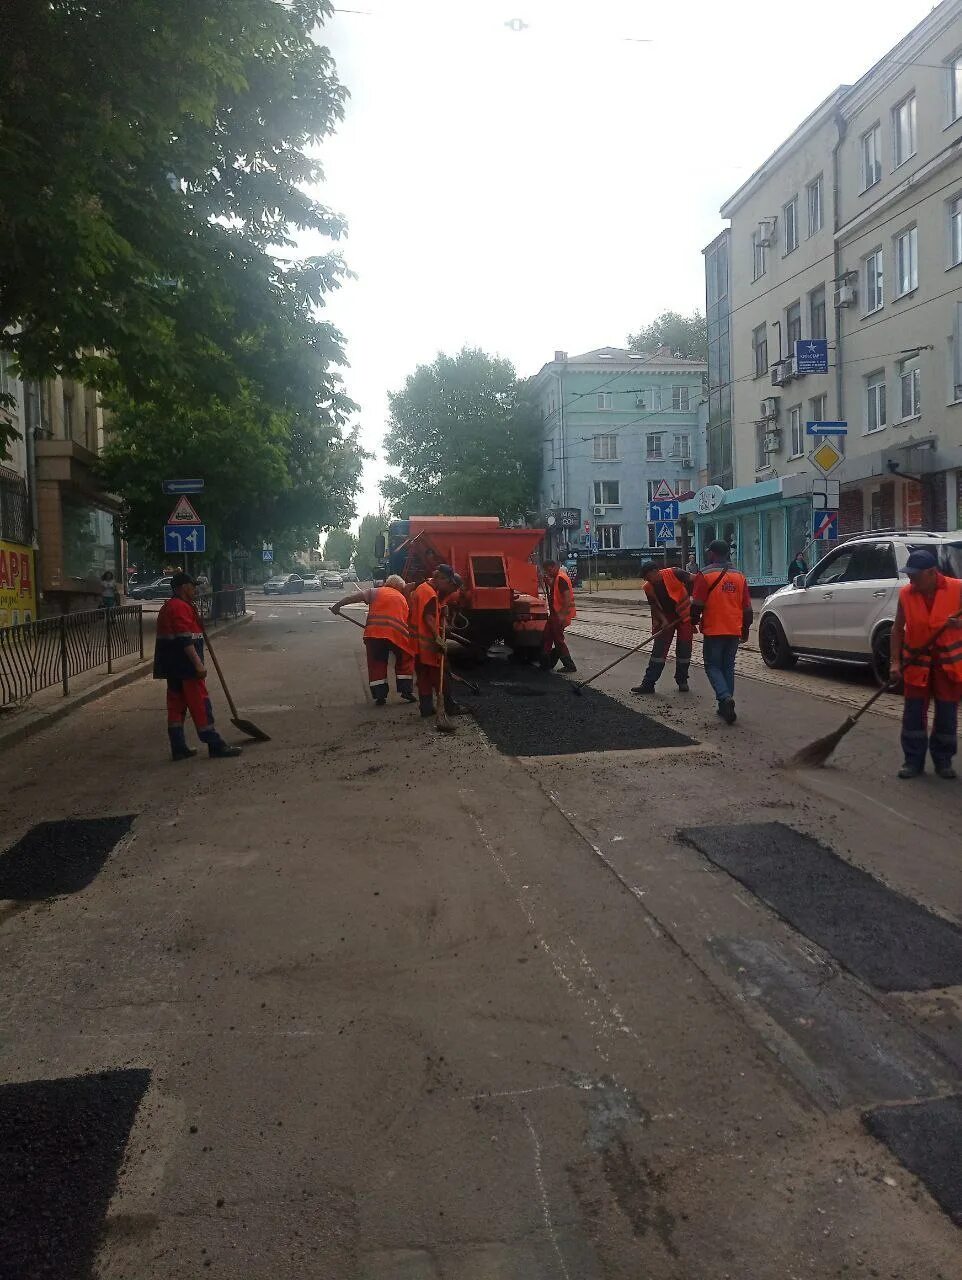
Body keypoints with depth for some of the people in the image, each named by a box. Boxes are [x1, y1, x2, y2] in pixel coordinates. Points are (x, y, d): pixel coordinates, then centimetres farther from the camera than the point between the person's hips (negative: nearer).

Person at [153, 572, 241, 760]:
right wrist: (198, 663, -25)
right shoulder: (181, 607, -15)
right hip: (185, 666, -10)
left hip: (172, 667, 10)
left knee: (176, 706, 9)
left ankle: (178, 748, 12)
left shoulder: (168, 607, 19)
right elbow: (185, 639, -23)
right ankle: (215, 746, -2)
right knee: (200, 704, -6)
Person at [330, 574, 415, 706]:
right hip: (398, 633, 1)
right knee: (405, 661, 21)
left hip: (374, 632, -1)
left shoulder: (376, 592, 16)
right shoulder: (403, 599, 25)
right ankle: (406, 691, 15)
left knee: (376, 664, 10)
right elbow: (408, 621, 23)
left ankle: (380, 695, 7)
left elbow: (357, 596, 3)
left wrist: (338, 605, 3)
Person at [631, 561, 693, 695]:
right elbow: (655, 607, -5)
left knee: (684, 649, 3)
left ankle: (682, 680, 20)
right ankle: (648, 683, -5)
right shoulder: (648, 588, -10)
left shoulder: (674, 574, -23)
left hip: (684, 615, -3)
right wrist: (663, 620, -20)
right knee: (659, 649, -3)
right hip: (666, 618, 3)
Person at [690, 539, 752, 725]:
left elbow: (697, 605, -11)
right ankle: (726, 706, 15)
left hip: (714, 630, -5)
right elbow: (747, 608, 11)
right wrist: (745, 630, 21)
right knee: (728, 666, 14)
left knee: (713, 666, 3)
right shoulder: (740, 576, 8)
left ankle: (725, 697, -19)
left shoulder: (705, 575, -8)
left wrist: (694, 622, 6)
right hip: (734, 630, 5)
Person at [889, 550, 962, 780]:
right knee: (913, 714, 1)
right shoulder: (906, 594, -6)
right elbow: (898, 628, 1)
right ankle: (914, 761, 10)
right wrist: (895, 662, -5)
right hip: (917, 661, 1)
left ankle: (943, 761, 20)